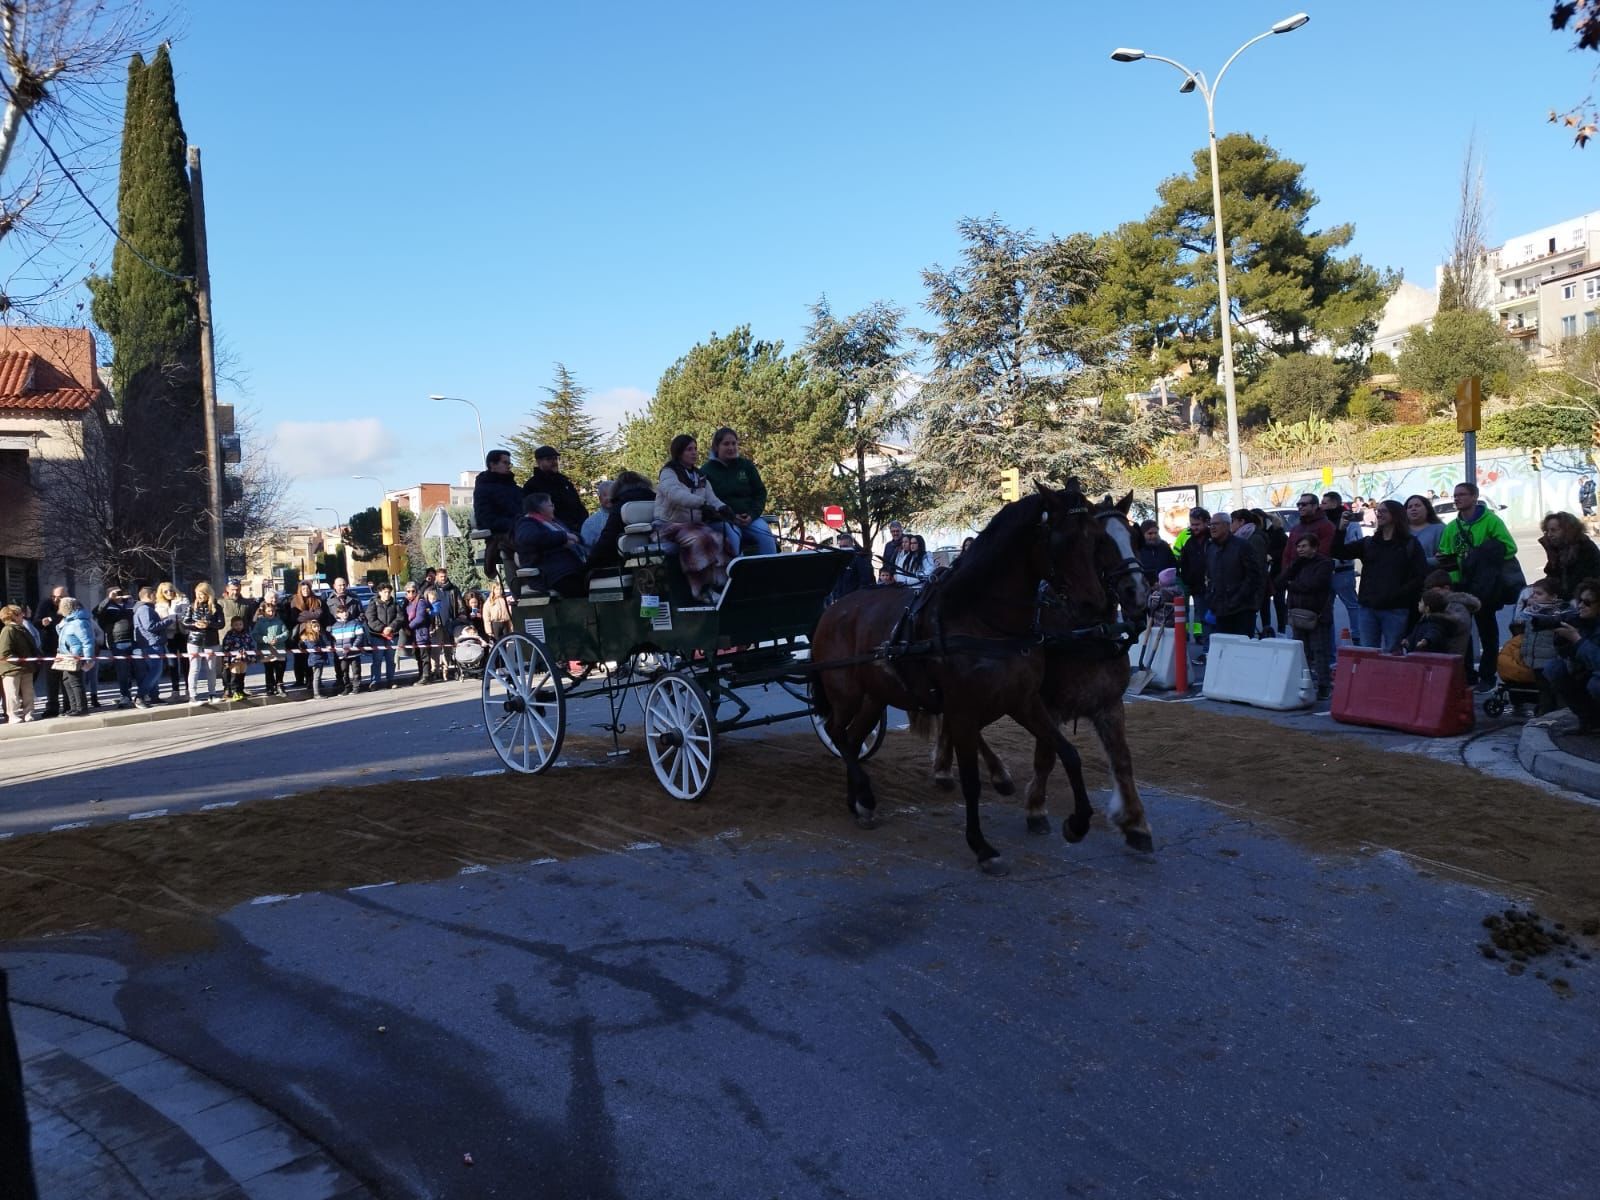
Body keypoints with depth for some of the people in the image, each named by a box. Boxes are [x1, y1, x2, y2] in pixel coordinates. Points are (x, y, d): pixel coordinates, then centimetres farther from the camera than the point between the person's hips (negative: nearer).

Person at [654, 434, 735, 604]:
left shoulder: (699, 476, 19)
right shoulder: (668, 473, -2)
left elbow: (712, 499, 6)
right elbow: (675, 494, -24)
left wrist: (723, 508, -19)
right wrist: (701, 503, -36)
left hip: (694, 523, 6)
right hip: (670, 524, -6)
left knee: (719, 539, -24)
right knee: (698, 539, -35)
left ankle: (720, 583, -28)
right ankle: (702, 591, -36)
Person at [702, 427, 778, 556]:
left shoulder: (746, 465, 14)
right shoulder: (708, 470, 4)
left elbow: (760, 492, 13)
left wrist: (752, 515, -5)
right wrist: (731, 517, -14)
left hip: (750, 517, 3)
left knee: (766, 534, -25)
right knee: (732, 537, -34)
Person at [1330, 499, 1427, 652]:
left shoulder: (1409, 544, 2)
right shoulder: (1368, 543, 15)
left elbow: (1421, 576, -6)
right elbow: (1338, 552, 8)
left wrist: (1397, 594, -14)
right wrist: (1341, 529, -4)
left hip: (1395, 610, -4)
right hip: (1369, 608, 4)